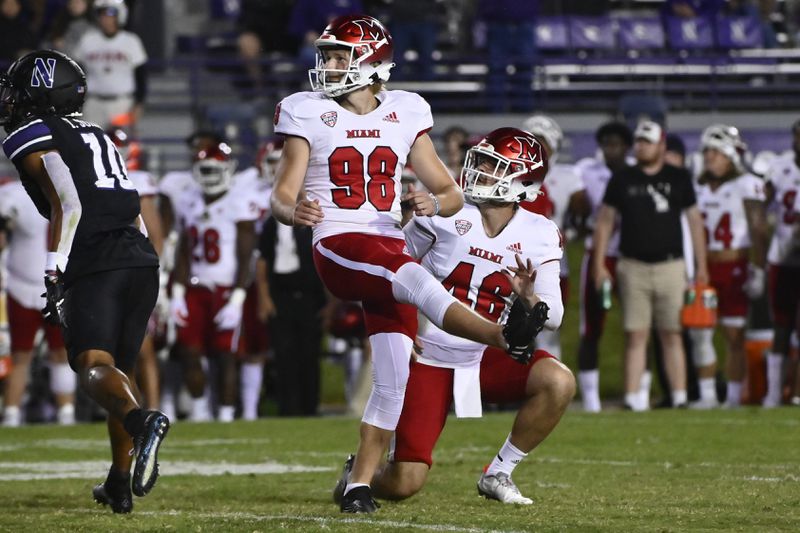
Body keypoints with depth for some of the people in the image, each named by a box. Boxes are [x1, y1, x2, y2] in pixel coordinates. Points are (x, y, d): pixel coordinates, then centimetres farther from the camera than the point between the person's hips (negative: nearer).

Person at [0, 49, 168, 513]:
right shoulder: (95, 135, 27)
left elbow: (68, 205, -12)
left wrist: (53, 276, -12)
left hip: (95, 265, -7)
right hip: (143, 259, 7)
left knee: (94, 366, -16)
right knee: (121, 367, 17)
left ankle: (141, 421, -46)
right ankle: (120, 482, 15)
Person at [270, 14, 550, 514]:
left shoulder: (405, 115, 12)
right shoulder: (310, 114, 6)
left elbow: (452, 194, 13)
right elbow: (282, 194, 1)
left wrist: (434, 203, -11)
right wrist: (294, 210, -23)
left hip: (390, 246, 4)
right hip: (338, 247, -4)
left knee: (394, 377, -6)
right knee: (415, 279, -34)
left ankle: (360, 484, 1)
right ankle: (507, 337, -56)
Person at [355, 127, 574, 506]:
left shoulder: (538, 236, -4)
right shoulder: (445, 214, -9)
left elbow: (553, 318, -7)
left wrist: (529, 296, -29)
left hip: (488, 358, 3)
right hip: (431, 359, -2)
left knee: (559, 382, -28)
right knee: (400, 486, -13)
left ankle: (498, 474, -6)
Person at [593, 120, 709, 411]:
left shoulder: (678, 179, 5)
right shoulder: (622, 180, 6)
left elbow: (694, 221, 10)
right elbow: (604, 221, 10)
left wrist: (701, 266, 7)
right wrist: (599, 265, 4)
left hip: (670, 265, 0)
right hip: (633, 267, 0)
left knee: (672, 335, 1)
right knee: (635, 335, -1)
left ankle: (680, 397, 2)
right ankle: (633, 397, -1)